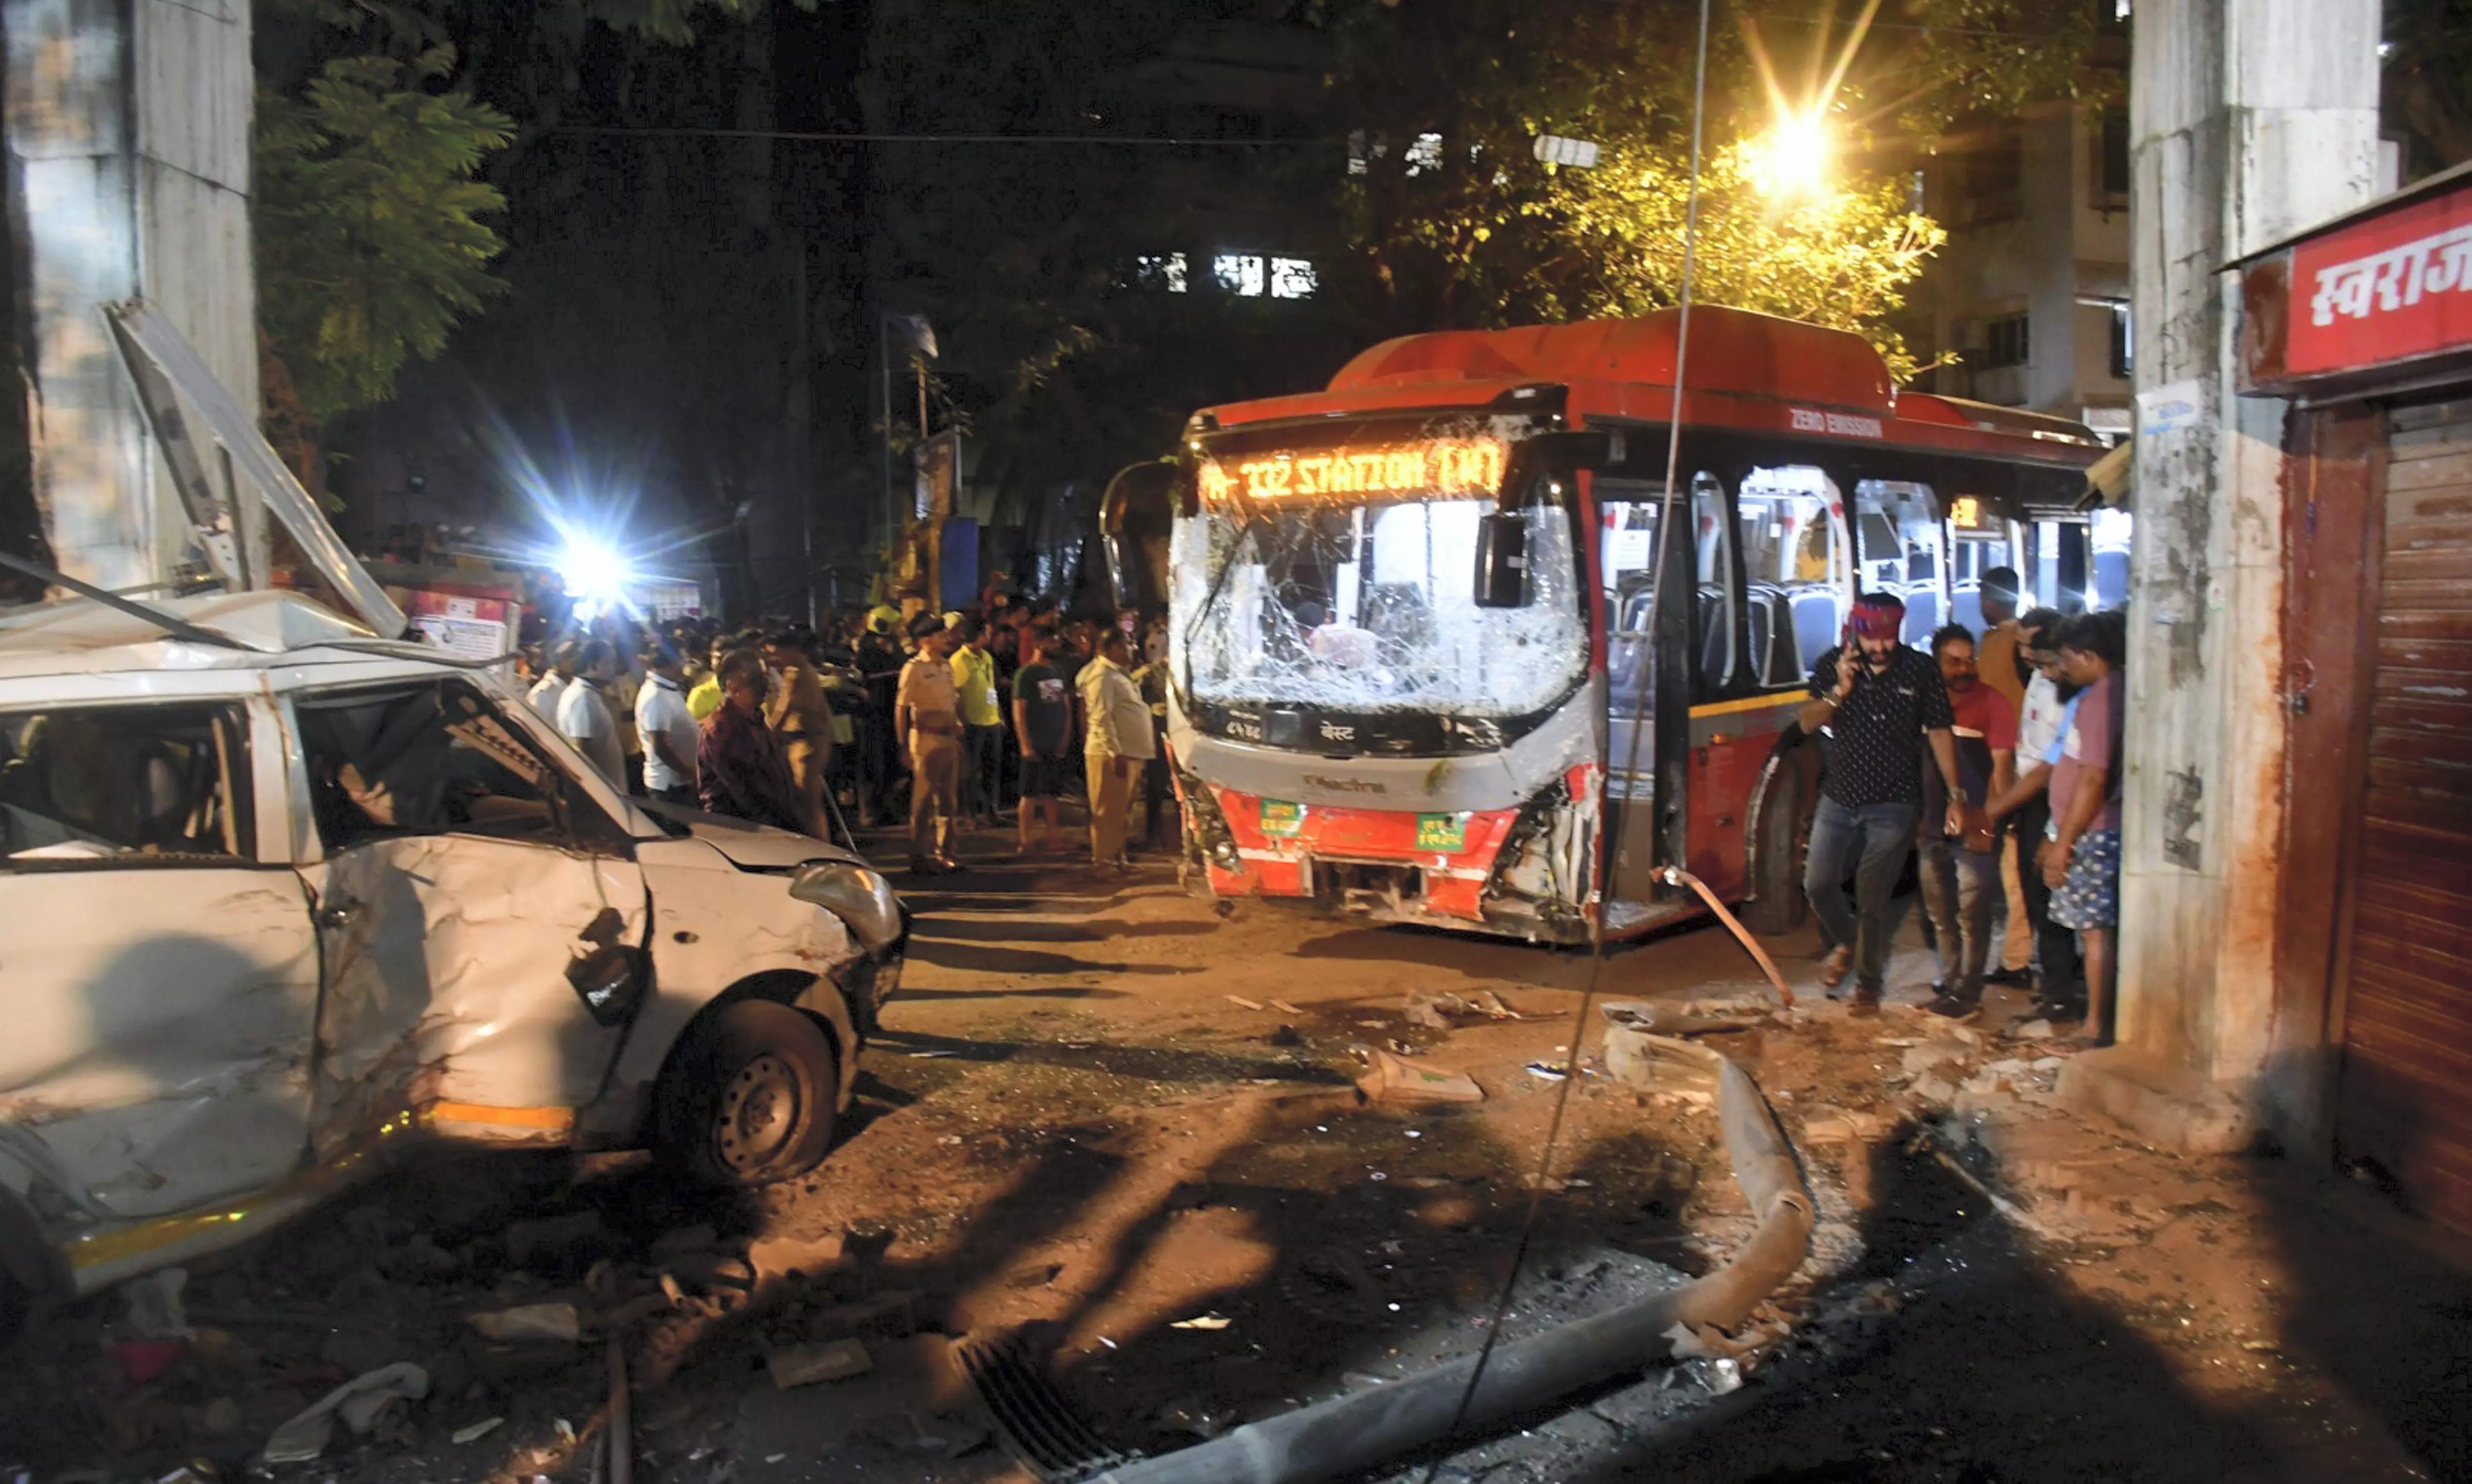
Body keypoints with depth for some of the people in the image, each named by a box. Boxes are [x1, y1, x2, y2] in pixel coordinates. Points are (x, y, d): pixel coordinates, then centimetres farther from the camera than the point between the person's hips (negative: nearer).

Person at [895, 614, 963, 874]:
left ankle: (944, 854, 21)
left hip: (949, 738, 7)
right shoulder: (914, 668, -10)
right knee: (924, 801, -1)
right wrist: (904, 746, -14)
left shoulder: (947, 666, 12)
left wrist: (958, 735, 14)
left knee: (948, 800, 12)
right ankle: (920, 857, 7)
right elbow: (900, 709, -11)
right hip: (926, 738, -7)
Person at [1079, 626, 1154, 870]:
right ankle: (1104, 858, 2)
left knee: (1120, 810, 15)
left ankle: (1116, 854, 23)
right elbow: (1102, 718, -20)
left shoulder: (1117, 673, 18)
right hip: (1111, 754, -10)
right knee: (1109, 810, -4)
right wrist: (1116, 753, -23)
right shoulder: (1102, 676, -14)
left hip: (1128, 752, 10)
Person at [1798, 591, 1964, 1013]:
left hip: (1892, 807, -3)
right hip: (1839, 799, 3)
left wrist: (1955, 796, -5)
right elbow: (1808, 723, -4)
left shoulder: (1920, 670, -6)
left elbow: (1940, 733, -2)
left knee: (1872, 899, -1)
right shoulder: (1833, 665, -1)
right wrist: (1839, 691, -21)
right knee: (1818, 884, 6)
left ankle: (1868, 985, 16)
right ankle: (1846, 943, 36)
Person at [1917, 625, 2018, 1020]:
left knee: (1971, 914, -2)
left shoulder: (1992, 702, -6)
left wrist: (1988, 820, -14)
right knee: (1940, 914, 13)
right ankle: (1949, 983, 26)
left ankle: (1966, 993, 5)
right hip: (1934, 825, 5)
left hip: (1974, 829, -5)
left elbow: (2003, 765, -9)